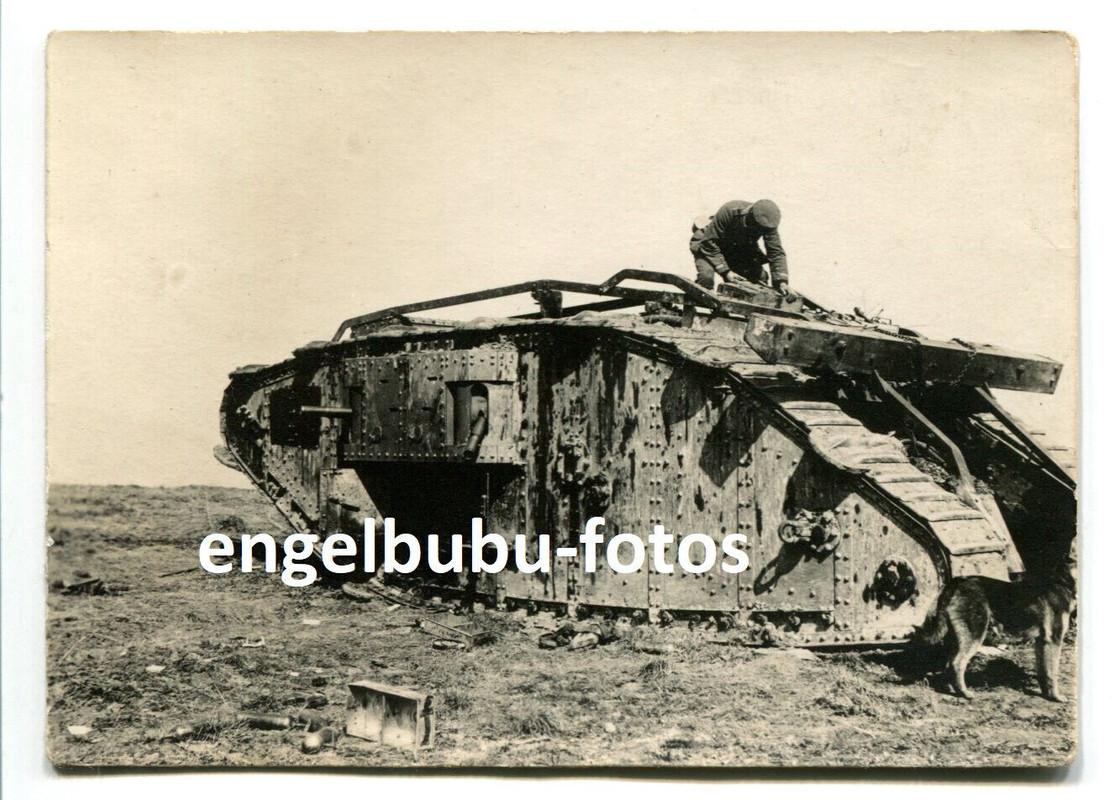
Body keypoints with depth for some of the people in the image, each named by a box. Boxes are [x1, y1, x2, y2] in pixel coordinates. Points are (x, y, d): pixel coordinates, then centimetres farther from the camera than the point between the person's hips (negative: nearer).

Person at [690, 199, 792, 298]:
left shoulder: (768, 224, -24)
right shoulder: (729, 211, -38)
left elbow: (776, 252, -19)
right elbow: (710, 243, -31)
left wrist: (781, 281, -33)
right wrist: (725, 272, -34)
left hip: (737, 250, 5)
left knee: (760, 276, -11)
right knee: (706, 276, -32)